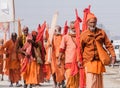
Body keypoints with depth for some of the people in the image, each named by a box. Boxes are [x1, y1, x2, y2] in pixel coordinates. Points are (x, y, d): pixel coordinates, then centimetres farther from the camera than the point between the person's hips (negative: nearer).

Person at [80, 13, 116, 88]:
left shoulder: (101, 32, 2)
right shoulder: (83, 35, -4)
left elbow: (108, 44, 3)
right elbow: (80, 49, 0)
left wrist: (113, 55, -7)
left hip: (99, 61, 3)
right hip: (89, 61, -3)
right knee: (90, 82, -11)